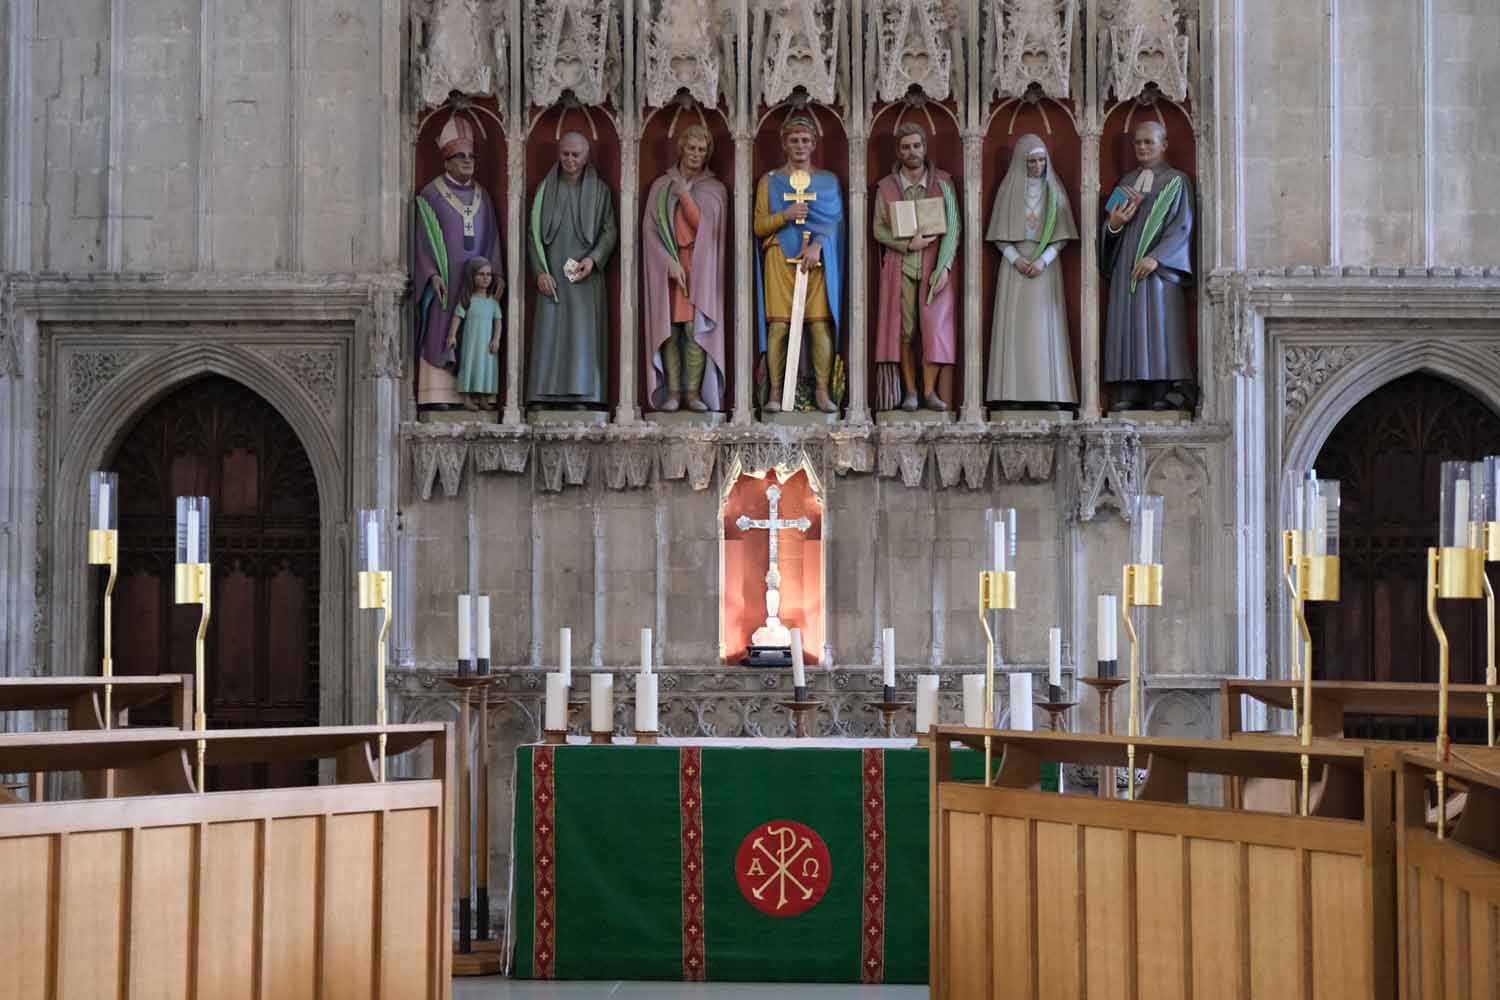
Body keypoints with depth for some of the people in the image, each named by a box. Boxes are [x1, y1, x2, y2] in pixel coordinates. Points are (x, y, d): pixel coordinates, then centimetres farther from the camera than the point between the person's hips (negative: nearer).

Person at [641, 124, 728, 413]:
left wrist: (685, 194, -6)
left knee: (695, 328, -10)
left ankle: (693, 392, -7)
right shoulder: (661, 186, 8)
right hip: (667, 264, 0)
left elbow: (705, 225, -6)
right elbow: (650, 228, 0)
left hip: (700, 266, 0)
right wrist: (670, 262, -11)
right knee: (670, 329, -4)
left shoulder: (714, 188, 8)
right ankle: (672, 392, -3)